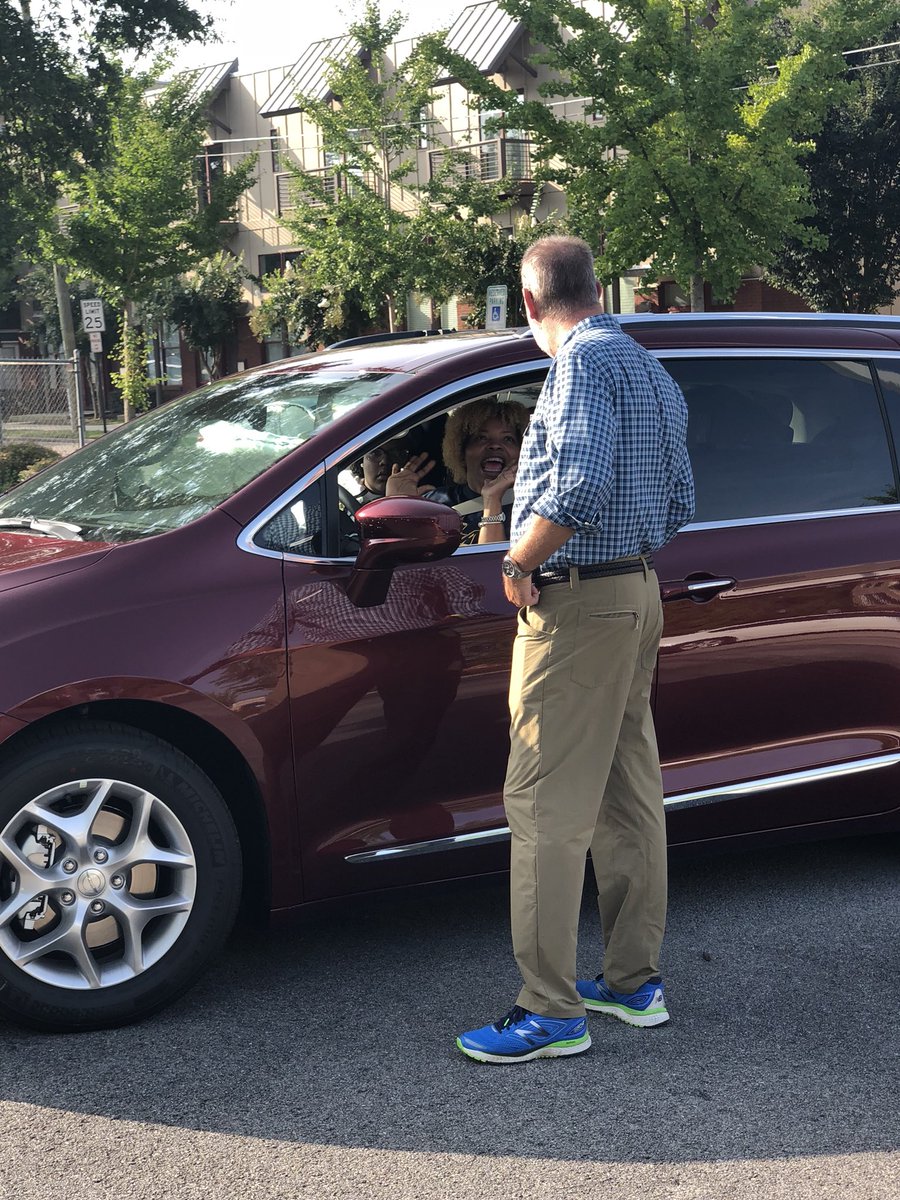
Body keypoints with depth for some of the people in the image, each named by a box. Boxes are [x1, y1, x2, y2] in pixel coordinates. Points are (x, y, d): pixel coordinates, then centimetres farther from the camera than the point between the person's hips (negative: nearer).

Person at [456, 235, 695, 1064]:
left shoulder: (584, 358, -13)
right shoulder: (650, 371, 17)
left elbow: (581, 484, -27)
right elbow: (680, 501, 18)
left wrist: (520, 561, -15)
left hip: (577, 606, -10)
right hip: (639, 596, 10)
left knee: (546, 808, -7)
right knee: (630, 796, 14)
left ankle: (551, 1013, -4)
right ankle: (635, 981, 24)